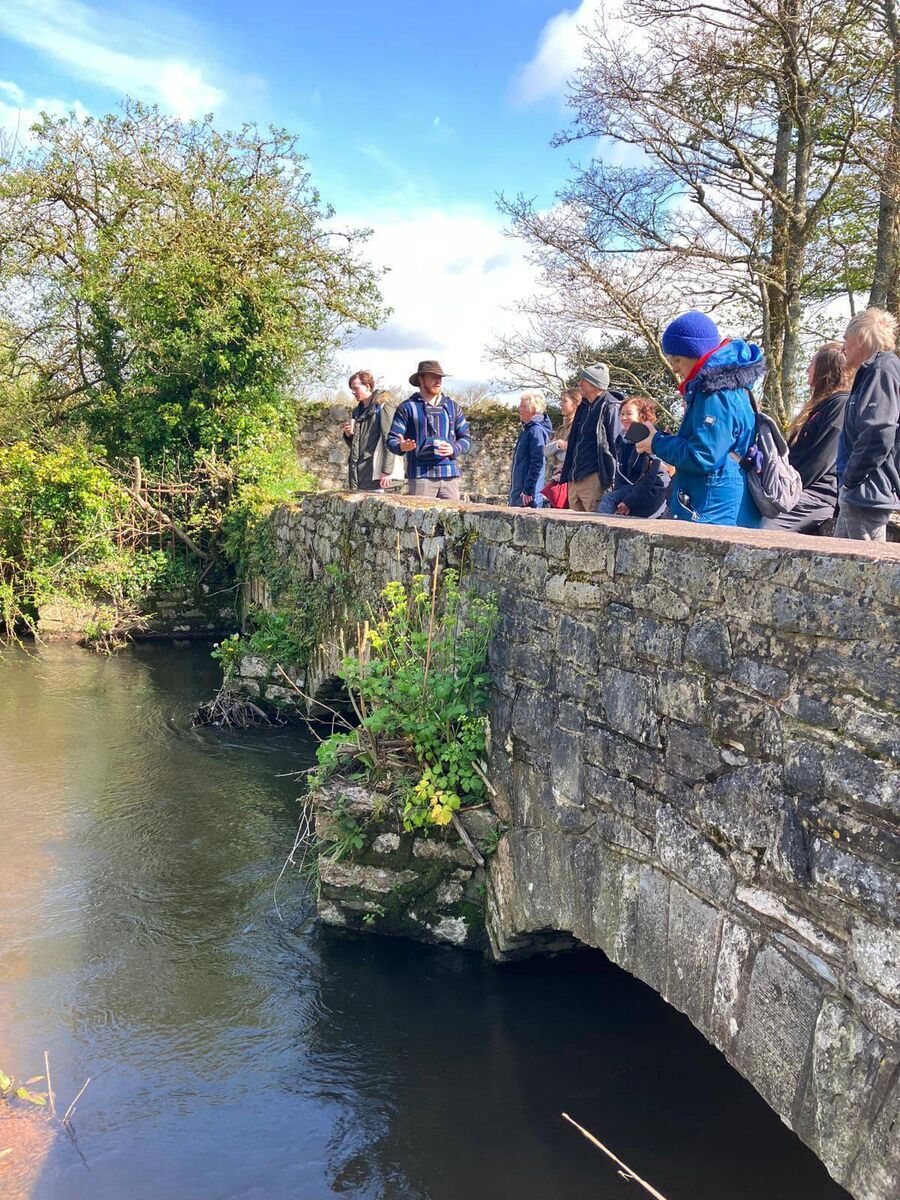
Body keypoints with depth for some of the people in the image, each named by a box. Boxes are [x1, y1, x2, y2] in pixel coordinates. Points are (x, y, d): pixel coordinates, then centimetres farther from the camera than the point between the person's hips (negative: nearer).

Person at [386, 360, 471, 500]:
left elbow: (465, 437, 18)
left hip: (450, 475, 4)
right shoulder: (407, 408, 5)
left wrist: (454, 449, -4)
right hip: (421, 476, -4)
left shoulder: (452, 407, 18)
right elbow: (391, 440, 1)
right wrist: (401, 447, -22)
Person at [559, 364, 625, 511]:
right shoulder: (583, 408, 19)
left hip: (594, 479, -9)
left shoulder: (611, 408, -8)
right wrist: (566, 476, 22)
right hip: (574, 480, 9)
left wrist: (612, 481, -17)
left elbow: (616, 446, -13)